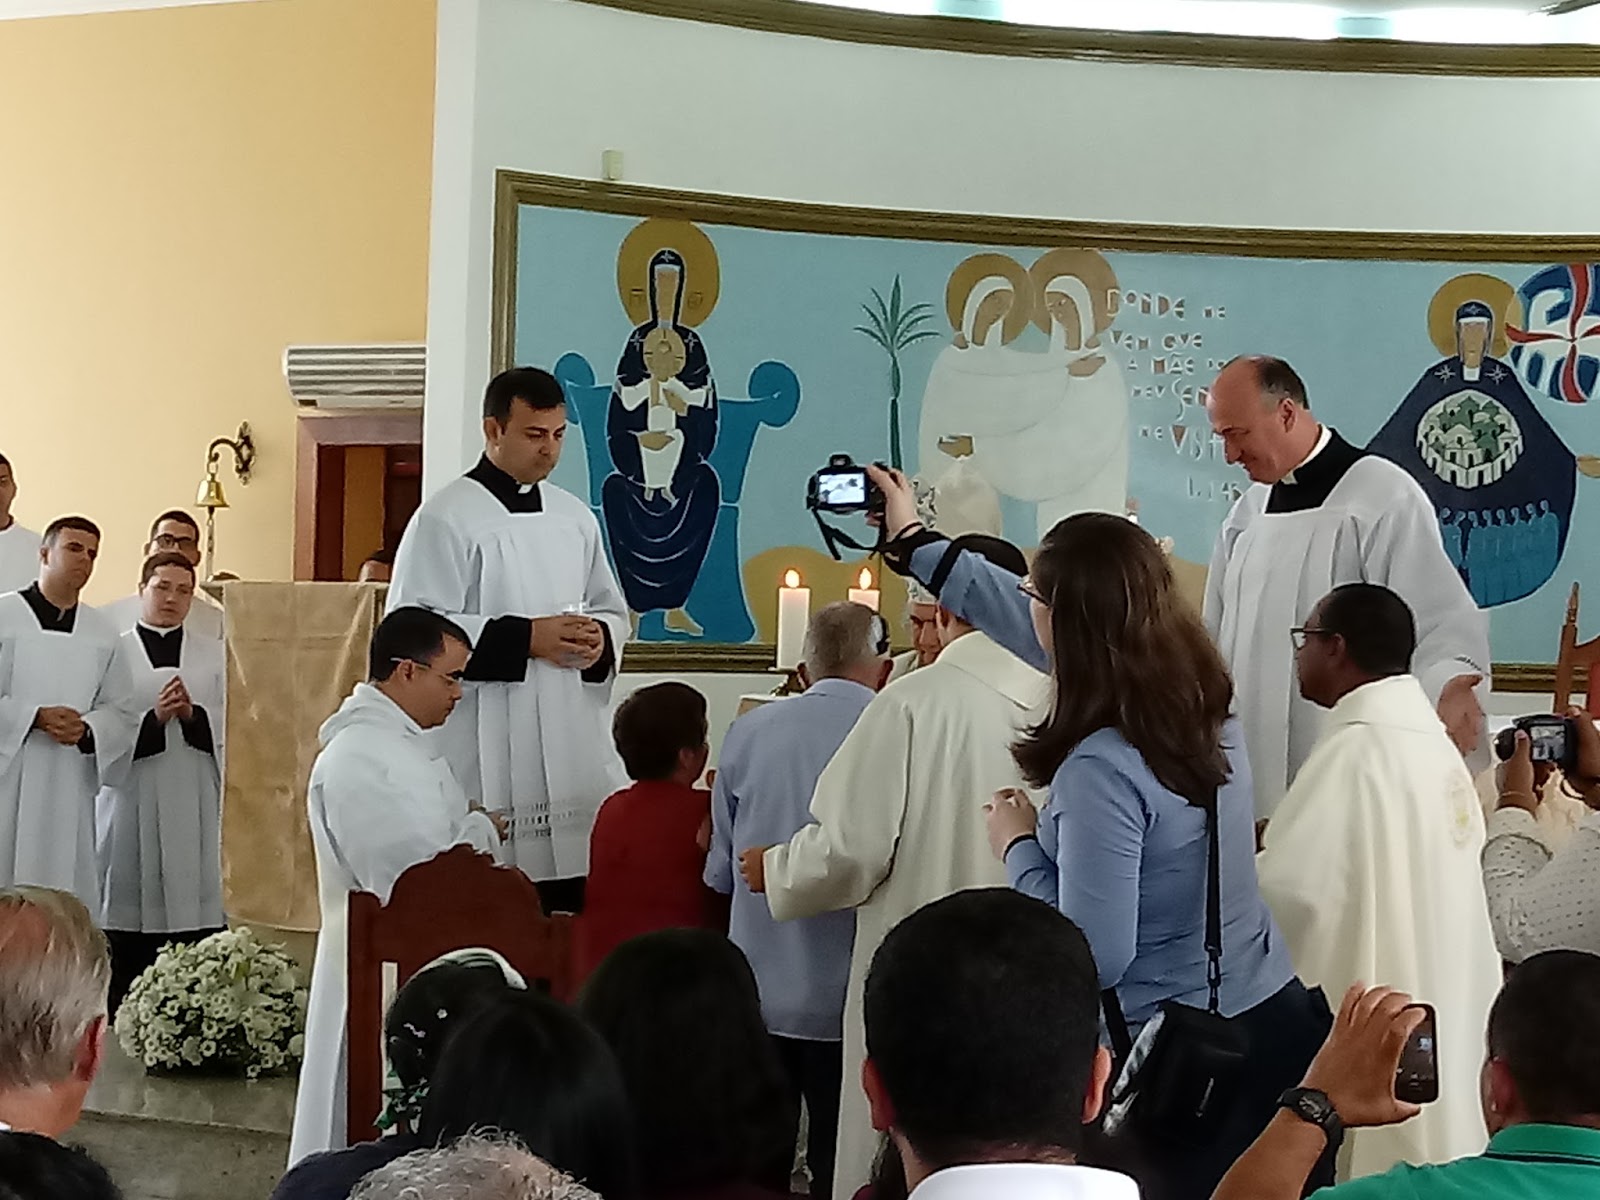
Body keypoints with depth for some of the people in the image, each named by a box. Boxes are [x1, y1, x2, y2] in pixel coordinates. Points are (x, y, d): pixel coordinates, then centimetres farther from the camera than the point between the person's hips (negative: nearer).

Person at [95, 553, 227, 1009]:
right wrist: (153, 718, -16)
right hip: (131, 797, -1)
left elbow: (229, 728, 4)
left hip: (193, 803, 1)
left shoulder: (214, 656, 12)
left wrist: (192, 715, -12)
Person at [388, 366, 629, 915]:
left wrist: (599, 639, -2)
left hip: (571, 746, 6)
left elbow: (611, 609, 23)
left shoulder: (574, 516, 14)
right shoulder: (446, 519, -5)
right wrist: (526, 639, -16)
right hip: (486, 752, -6)